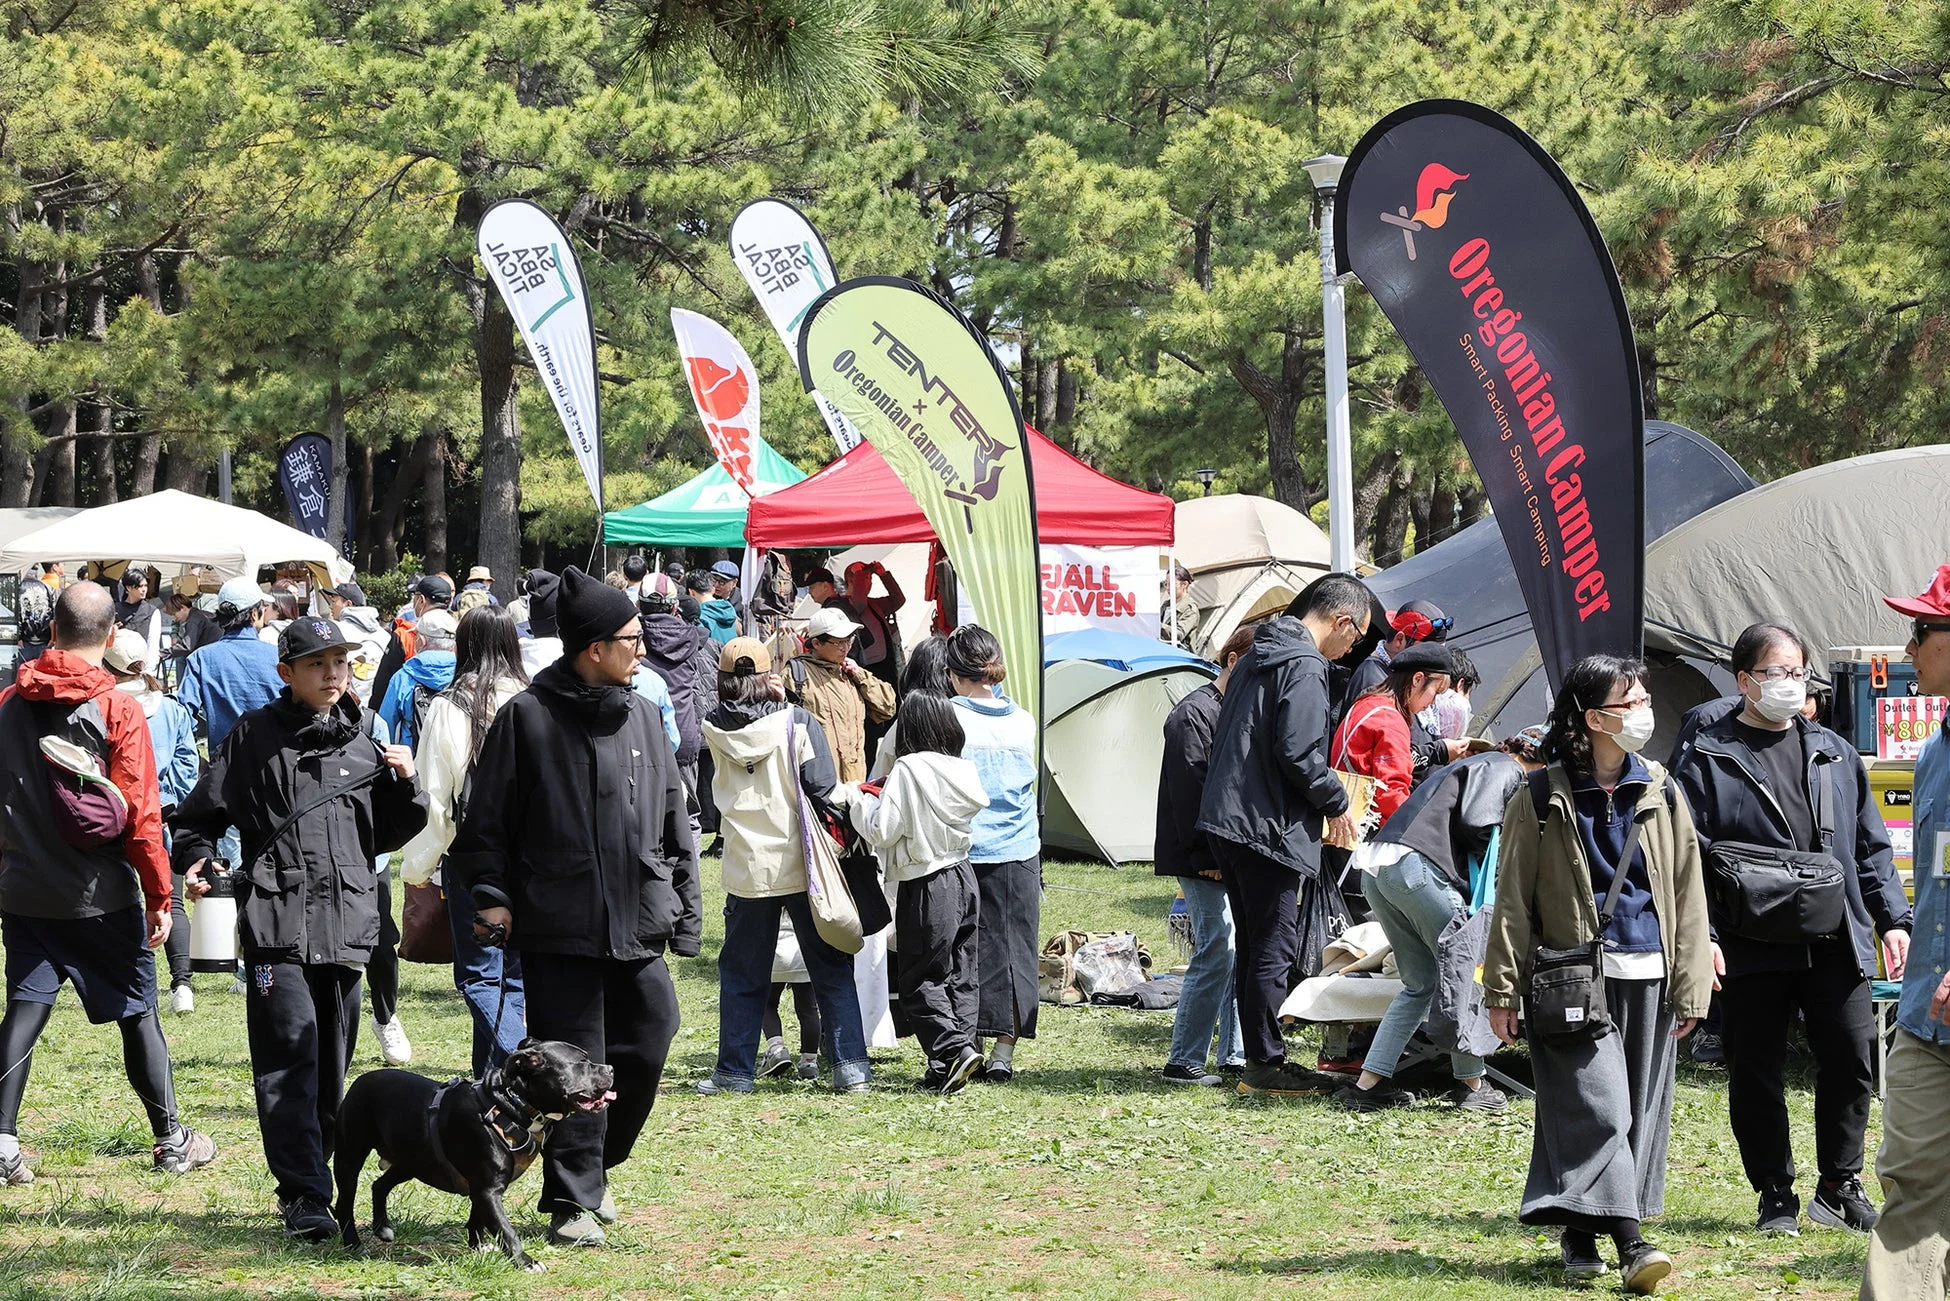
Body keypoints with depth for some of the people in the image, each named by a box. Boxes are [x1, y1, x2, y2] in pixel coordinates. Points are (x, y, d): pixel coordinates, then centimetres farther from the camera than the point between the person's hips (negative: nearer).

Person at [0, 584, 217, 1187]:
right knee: (137, 1012, 9)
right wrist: (158, 895, -6)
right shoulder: (117, 708, -11)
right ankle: (171, 1138, 16)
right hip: (101, 894, -3)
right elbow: (140, 814, -12)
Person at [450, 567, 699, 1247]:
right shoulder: (527, 718, -5)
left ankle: (595, 1166, 29)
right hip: (559, 934, -5)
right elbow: (486, 822, 0)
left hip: (640, 932, 5)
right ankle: (572, 1202, 5)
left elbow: (675, 822, 16)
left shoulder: (643, 718, 11)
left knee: (645, 1052, 6)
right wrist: (490, 895, -10)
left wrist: (685, 911, 13)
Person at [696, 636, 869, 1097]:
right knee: (830, 968, 7)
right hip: (800, 867, -1)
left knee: (742, 972, 12)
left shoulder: (716, 730, -2)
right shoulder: (797, 722, -9)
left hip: (747, 868, 2)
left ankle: (734, 1070, 14)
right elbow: (824, 791, -13)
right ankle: (850, 1064, 3)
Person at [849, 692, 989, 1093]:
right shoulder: (963, 771, 5)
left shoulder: (908, 770, -16)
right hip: (964, 878, 7)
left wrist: (860, 801, 0)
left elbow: (882, 830, -17)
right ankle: (948, 1066, 12)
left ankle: (953, 1049, -14)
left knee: (921, 979, 0)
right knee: (960, 975, 10)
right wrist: (885, 797, 18)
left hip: (927, 888, -7)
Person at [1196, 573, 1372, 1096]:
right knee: (1274, 948, -3)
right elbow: (1298, 753, -21)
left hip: (1226, 817, 10)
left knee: (1252, 944, 14)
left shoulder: (1257, 656, 17)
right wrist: (1336, 803, -5)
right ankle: (1265, 1063, 0)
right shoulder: (1305, 667, -14)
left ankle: (1259, 1057, 19)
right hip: (1269, 827, -10)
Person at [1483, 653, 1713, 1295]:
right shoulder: (1542, 800, -2)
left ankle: (1582, 1231, 15)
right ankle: (1629, 1241, -18)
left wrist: (1690, 989, 6)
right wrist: (1503, 989, -3)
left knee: (1639, 1110, 5)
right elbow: (1512, 900, 0)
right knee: (1596, 1105, -13)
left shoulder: (1662, 794, 9)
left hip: (1647, 977, 4)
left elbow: (1687, 896, 10)